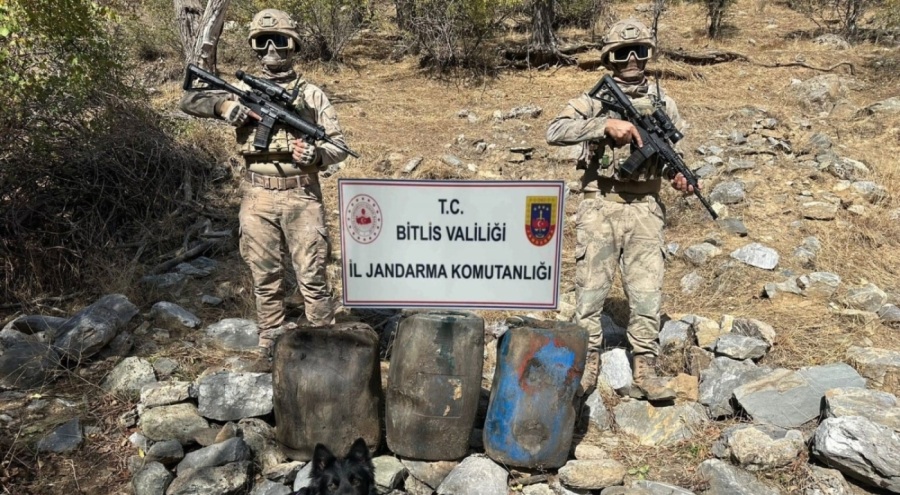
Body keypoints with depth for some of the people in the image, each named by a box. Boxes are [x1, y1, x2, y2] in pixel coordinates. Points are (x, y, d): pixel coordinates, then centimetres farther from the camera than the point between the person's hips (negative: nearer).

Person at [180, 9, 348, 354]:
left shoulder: (312, 95, 4)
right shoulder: (243, 89, 9)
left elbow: (339, 144, 4)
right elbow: (189, 100, 8)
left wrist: (316, 154, -18)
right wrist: (223, 104, -11)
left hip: (301, 196, -2)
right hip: (258, 198, 2)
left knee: (312, 277, -1)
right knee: (265, 277, 9)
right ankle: (271, 347, 23)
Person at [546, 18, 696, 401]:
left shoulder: (663, 104, 10)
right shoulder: (594, 99, 1)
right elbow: (555, 132, -15)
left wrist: (681, 177, -7)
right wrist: (606, 125, -24)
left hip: (644, 210, 2)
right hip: (599, 208, -2)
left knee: (647, 292, 1)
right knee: (590, 290, 2)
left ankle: (645, 368, 14)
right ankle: (587, 364, 16)